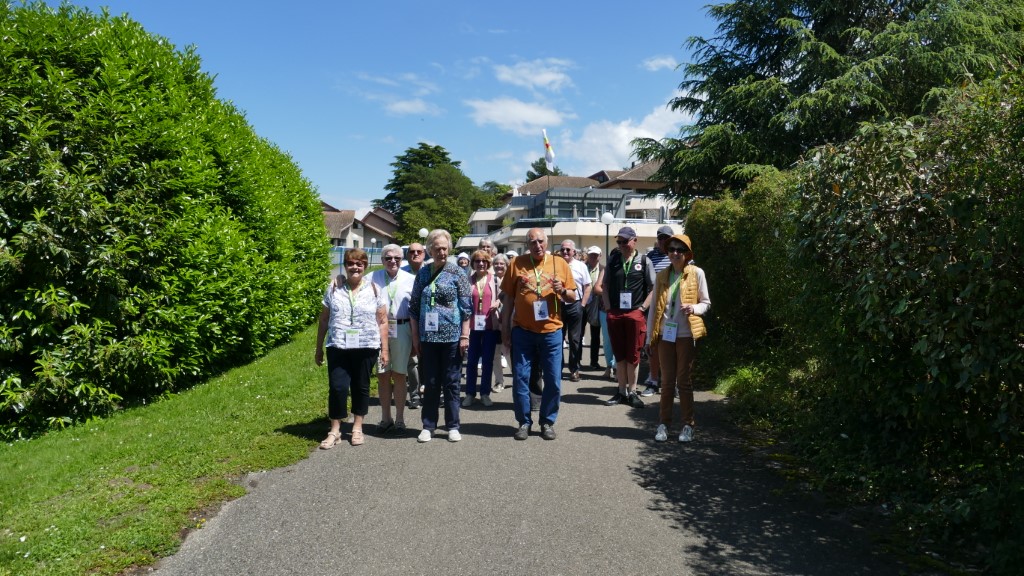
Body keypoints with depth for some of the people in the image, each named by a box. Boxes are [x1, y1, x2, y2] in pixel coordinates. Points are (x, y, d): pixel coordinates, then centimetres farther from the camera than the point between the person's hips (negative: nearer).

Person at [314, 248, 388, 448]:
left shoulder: (374, 290, 3)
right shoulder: (334, 288, 5)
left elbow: (383, 321, 4)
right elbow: (324, 320, 10)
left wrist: (384, 348, 0)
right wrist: (319, 348, 10)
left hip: (366, 348, 0)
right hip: (338, 348, 0)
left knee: (361, 387, 9)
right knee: (337, 387, -5)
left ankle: (357, 428, 22)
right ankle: (335, 430, 9)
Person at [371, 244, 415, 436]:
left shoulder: (410, 280, 2)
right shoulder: (373, 278, 4)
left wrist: (416, 338, 1)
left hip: (401, 330, -1)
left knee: (399, 375, 5)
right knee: (382, 375, 8)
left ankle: (399, 420, 16)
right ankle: (385, 418, 21)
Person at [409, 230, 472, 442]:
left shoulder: (457, 273, -2)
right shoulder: (423, 273, 5)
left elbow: (466, 307, -3)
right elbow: (414, 307, 8)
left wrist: (465, 336, -8)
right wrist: (415, 336, 4)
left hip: (452, 337, -2)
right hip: (428, 337, 2)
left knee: (451, 383, 6)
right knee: (430, 383, 9)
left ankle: (453, 426, 16)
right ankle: (428, 426, 18)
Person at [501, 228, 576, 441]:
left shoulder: (560, 264, 3)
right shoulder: (517, 264, 1)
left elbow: (573, 297, 8)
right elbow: (509, 298, 5)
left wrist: (562, 290, -13)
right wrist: (505, 327, 4)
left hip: (551, 331, 1)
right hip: (522, 331, 0)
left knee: (553, 381, 5)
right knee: (520, 378, 4)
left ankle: (547, 422, 21)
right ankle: (524, 422, 19)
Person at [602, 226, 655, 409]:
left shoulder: (644, 261, 1)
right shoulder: (613, 260, 9)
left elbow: (654, 288, 1)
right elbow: (605, 285, 13)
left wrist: (642, 307, -6)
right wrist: (608, 307, 3)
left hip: (635, 314, -3)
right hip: (614, 314, 3)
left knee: (633, 355, 2)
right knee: (619, 354, 9)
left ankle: (632, 392, 12)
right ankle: (622, 392, 17)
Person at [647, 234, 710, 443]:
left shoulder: (696, 273, -1)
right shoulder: (662, 275, 8)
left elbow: (706, 303, 3)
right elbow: (654, 307, 8)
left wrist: (694, 308, -19)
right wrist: (650, 336, 5)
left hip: (686, 335, -3)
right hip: (665, 334, 3)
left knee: (684, 381, 4)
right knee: (667, 381, 8)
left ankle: (688, 425, 14)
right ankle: (664, 423, 15)